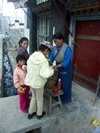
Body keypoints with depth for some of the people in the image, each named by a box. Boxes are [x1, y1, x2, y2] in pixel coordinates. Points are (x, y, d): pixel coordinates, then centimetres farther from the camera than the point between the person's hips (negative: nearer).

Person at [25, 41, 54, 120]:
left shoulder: (31, 57, -6)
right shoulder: (44, 60, -25)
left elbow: (29, 69, 5)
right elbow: (45, 74, -32)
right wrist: (52, 70, -13)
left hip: (31, 81, 6)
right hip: (38, 83, -6)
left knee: (34, 97, 27)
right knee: (40, 99, 19)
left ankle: (30, 113, 43)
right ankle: (39, 114, 41)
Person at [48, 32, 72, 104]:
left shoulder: (67, 48, -23)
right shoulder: (55, 47, -2)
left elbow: (66, 62, -25)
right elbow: (51, 56, -1)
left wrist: (57, 66, -35)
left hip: (65, 68, -6)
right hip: (57, 67, 6)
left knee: (64, 84, 8)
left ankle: (65, 98, 29)